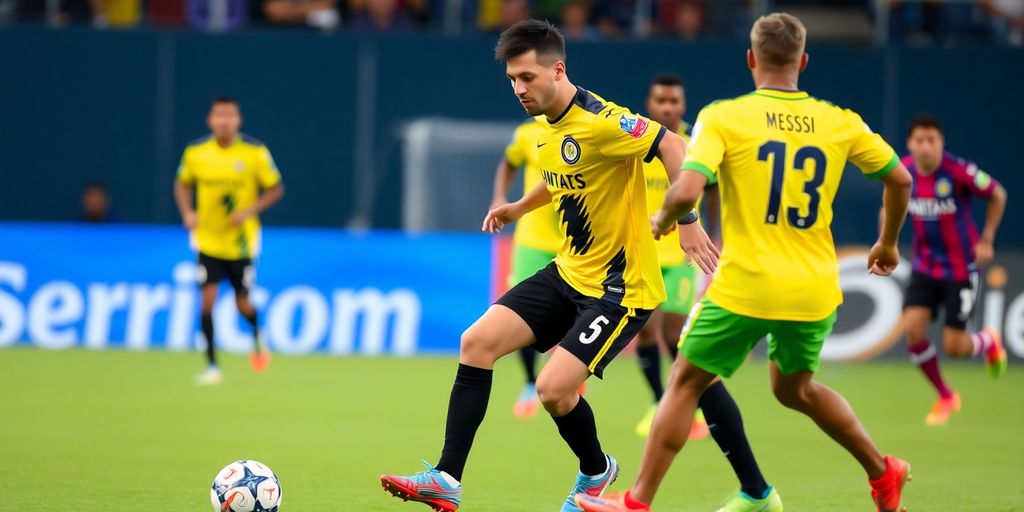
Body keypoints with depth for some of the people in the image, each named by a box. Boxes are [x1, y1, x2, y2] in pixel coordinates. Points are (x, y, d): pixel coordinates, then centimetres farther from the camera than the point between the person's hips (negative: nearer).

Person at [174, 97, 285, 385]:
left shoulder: (255, 153, -10)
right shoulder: (195, 152, -4)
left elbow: (276, 189, -3)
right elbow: (182, 184, 12)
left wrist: (250, 210, -18)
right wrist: (187, 212, -6)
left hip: (241, 241, -1)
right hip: (208, 240, 1)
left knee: (242, 303, 6)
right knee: (208, 299, -11)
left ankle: (257, 336, 41)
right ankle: (212, 366, -2)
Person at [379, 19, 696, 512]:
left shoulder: (600, 122, -22)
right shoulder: (549, 128, 7)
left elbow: (673, 147, -25)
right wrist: (520, 207, 18)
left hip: (622, 286, -9)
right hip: (569, 272, 9)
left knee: (553, 389, -16)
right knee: (477, 342, -4)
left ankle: (596, 471, 17)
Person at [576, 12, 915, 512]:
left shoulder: (723, 116, -8)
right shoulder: (840, 123, 4)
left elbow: (686, 191, -19)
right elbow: (900, 179, 12)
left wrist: (663, 219, 3)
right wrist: (887, 243, 29)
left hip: (745, 286, -4)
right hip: (815, 290, 4)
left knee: (685, 383, 12)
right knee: (795, 388, 29)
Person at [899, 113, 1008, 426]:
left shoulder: (959, 172, -21)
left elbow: (998, 195, -6)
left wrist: (986, 240, -8)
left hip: (961, 269, -4)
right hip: (925, 268, 4)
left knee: (953, 347, -5)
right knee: (912, 328, -15)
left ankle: (988, 341, 34)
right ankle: (945, 397, 8)